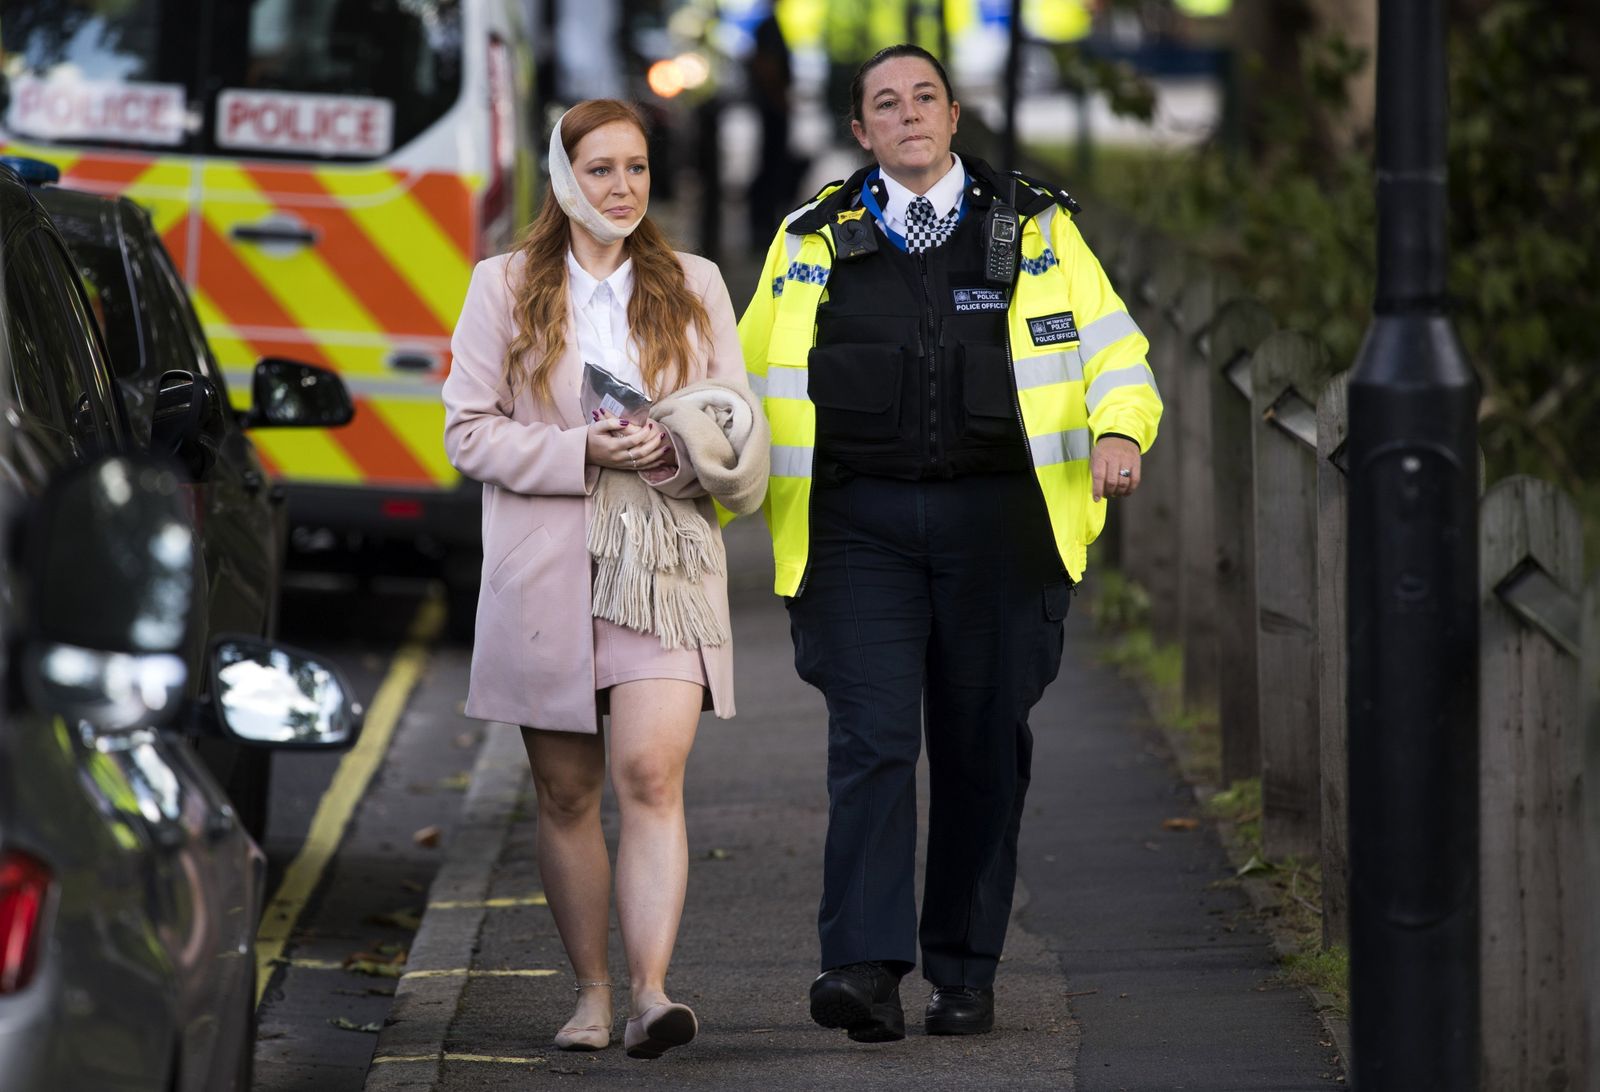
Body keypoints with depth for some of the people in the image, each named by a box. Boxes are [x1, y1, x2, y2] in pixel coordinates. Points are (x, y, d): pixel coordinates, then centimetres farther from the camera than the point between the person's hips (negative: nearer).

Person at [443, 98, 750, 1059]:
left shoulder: (697, 287, 11)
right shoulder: (504, 288, 7)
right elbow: (470, 432, 1)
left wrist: (674, 451, -13)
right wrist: (583, 451, -13)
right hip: (544, 572, 1)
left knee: (652, 772, -17)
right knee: (567, 794, 6)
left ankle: (652, 990, -23)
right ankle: (592, 993, 17)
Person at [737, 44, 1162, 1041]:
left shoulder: (1037, 229, 9)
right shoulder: (814, 244, 11)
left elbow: (1114, 350, 9)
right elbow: (750, 383, 16)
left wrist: (1119, 431, -11)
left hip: (996, 519, 1)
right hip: (860, 523, 0)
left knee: (984, 748, 5)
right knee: (872, 741, -12)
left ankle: (966, 972, 14)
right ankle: (865, 970, -17)